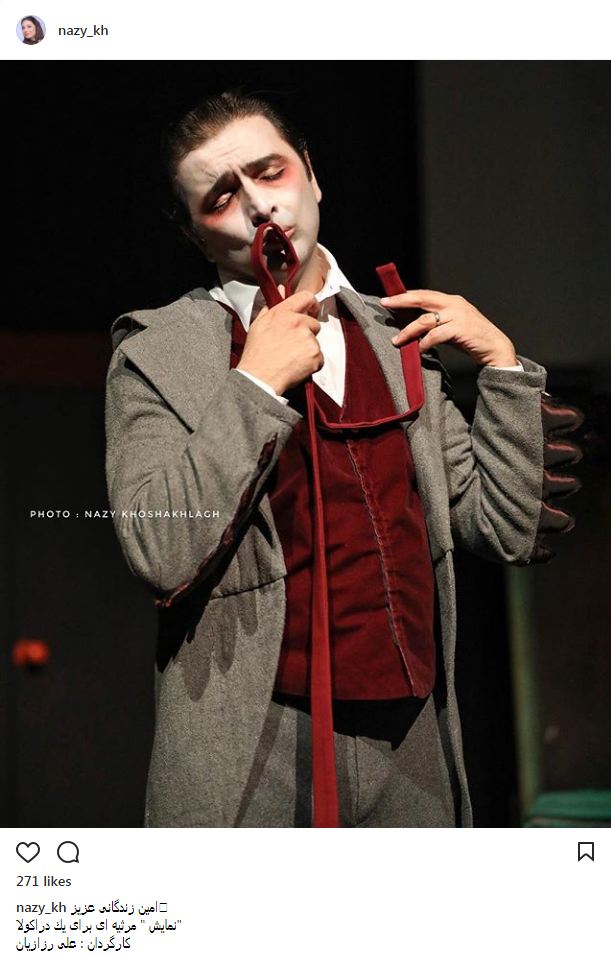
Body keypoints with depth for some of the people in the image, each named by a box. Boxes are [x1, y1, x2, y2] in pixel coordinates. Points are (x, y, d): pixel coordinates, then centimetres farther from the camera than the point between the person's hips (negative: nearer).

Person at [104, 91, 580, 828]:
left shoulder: (399, 337, 12)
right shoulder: (156, 352, -1)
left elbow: (504, 530, 10)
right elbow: (160, 557, -15)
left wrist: (501, 362, 3)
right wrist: (255, 386, -14)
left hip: (415, 739, 4)